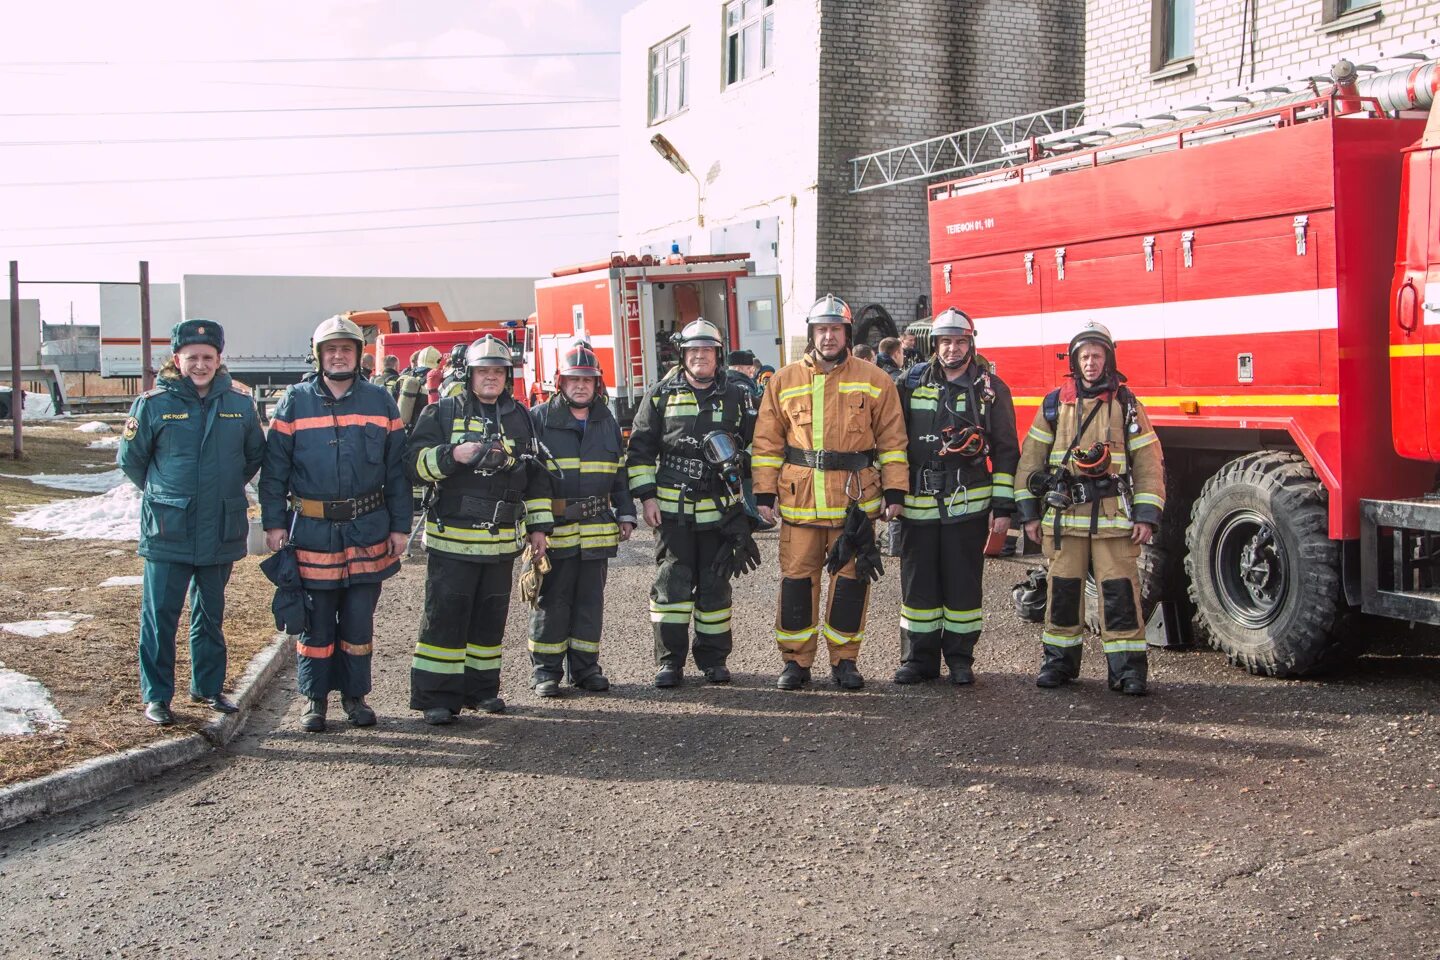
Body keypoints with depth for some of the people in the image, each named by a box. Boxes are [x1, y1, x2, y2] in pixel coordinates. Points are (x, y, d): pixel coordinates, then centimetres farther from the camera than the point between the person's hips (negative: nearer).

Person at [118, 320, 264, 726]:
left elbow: (255, 454, 15)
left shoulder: (239, 401, 1)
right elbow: (130, 459, 5)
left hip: (221, 531, 3)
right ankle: (156, 695, 11)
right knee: (160, 614, -1)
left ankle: (208, 687, 28)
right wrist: (163, 495, 9)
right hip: (167, 532, -2)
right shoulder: (153, 403, -5)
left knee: (211, 614, 15)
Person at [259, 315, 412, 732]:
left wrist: (400, 525, 4)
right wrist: (274, 523, -4)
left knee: (359, 620, 8)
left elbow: (397, 468, 7)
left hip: (368, 531, 1)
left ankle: (355, 695, 20)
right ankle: (315, 698, 18)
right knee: (315, 621, 6)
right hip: (311, 531, -1)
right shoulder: (295, 402, 1)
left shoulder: (380, 401, 5)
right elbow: (274, 467, 2)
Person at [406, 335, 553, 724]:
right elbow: (416, 461, -7)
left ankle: (482, 688, 22)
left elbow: (536, 476, 18)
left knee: (490, 618, 11)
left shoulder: (520, 419, 14)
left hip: (502, 541, 4)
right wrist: (453, 455, -23)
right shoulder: (443, 412, 1)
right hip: (452, 537, -4)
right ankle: (436, 697, 1)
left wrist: (538, 525, 14)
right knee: (445, 617, -4)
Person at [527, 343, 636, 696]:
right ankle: (546, 669, 8)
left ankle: (585, 666, 18)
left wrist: (625, 514, 12)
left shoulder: (607, 422, 14)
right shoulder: (540, 419, -1)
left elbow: (620, 474, 20)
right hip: (554, 529, -4)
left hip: (597, 529, 4)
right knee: (552, 600, 0)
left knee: (590, 599, 9)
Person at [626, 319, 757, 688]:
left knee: (715, 584, 7)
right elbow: (640, 448, 6)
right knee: (672, 582, -3)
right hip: (672, 507, -1)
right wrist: (646, 496, -1)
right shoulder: (661, 395, 6)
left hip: (720, 507, 1)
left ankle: (713, 657, 17)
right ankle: (670, 661, 3)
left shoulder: (737, 397, 9)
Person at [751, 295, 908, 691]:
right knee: (797, 577, 2)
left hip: (855, 499, 0)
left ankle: (844, 659, 17)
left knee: (851, 577, 5)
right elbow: (767, 441, 8)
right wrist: (764, 492, 3)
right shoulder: (785, 380, 7)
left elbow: (892, 440, 6)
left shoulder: (873, 380, 5)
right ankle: (796, 659, 13)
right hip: (799, 496, 0)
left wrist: (894, 491, 1)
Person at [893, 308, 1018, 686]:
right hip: (917, 502, 2)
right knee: (918, 581, 5)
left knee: (963, 581, 4)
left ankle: (960, 658, 16)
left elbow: (1006, 451, 2)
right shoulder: (911, 384, 7)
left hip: (968, 502, -2)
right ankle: (919, 658, 15)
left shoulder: (991, 389, 3)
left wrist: (1003, 505, -4)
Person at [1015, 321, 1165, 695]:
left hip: (1113, 517, -2)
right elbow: (1031, 459, 10)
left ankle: (1127, 666, 2)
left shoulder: (1126, 405, 5)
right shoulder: (1053, 405, 9)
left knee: (1119, 590, -4)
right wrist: (1029, 512, 5)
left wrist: (1147, 516, -3)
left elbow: (1149, 463, 4)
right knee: (1063, 589, 7)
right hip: (1063, 515, 2)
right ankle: (1059, 660, 19)